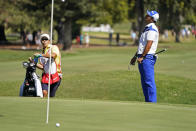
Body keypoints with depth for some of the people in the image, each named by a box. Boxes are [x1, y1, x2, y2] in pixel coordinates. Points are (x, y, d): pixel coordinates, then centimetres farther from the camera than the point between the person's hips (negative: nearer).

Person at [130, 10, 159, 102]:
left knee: (149, 81, -10)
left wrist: (142, 57, -22)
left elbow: (149, 44, -20)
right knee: (144, 81, 13)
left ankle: (152, 102, -10)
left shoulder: (152, 29, -12)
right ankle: (148, 102, 17)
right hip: (142, 58, 11)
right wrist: (136, 56, 26)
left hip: (147, 57, -11)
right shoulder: (147, 28, 21)